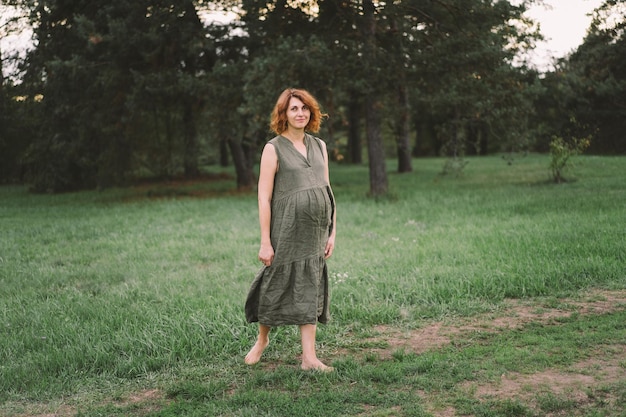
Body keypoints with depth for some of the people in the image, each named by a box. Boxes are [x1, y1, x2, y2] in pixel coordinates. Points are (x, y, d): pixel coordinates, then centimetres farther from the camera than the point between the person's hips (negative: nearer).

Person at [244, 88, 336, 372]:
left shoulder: (319, 146, 11)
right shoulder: (273, 149, -5)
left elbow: (327, 190, 13)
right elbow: (264, 197, -8)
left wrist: (332, 232, 8)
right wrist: (265, 241, -12)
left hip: (315, 231, 4)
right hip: (287, 230, -4)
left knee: (310, 292, 6)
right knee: (276, 285, 5)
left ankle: (309, 357, 10)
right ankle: (262, 339, 31)